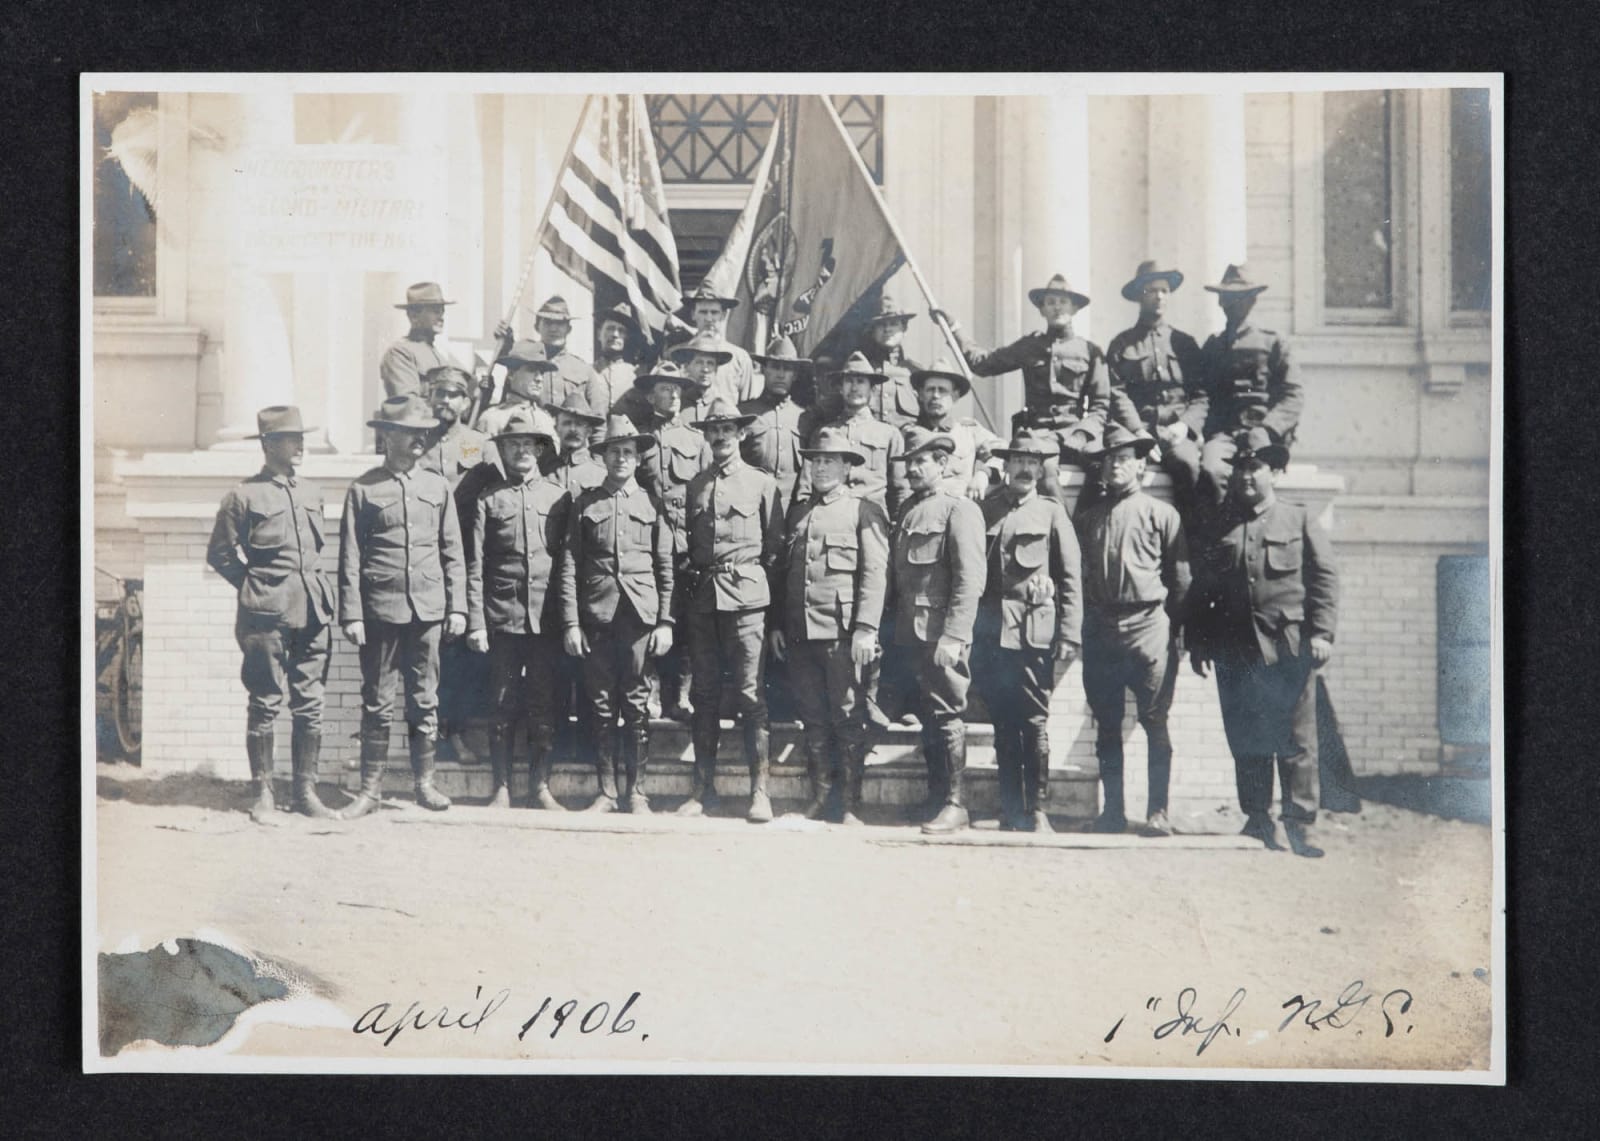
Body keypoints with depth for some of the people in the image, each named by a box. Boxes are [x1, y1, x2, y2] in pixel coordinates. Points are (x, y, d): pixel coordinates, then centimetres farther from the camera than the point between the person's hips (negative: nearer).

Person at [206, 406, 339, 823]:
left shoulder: (310, 495, 13)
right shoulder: (245, 495, -3)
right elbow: (219, 554, 3)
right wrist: (256, 587, 4)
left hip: (312, 613, 5)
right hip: (266, 616, -5)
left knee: (310, 706, 5)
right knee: (265, 705, 0)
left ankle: (306, 790, 12)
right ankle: (263, 793, 8)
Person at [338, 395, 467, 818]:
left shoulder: (436, 486, 8)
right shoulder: (363, 490, 0)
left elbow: (452, 553, 10)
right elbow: (350, 559, -1)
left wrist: (457, 607, 4)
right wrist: (351, 615, -6)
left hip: (428, 610, 2)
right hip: (381, 609, -2)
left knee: (425, 701, 7)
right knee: (377, 704, 3)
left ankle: (424, 782, 17)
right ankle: (370, 789, 9)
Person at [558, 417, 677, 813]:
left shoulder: (652, 503, 7)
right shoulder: (585, 503, 7)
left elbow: (666, 568, 7)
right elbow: (568, 567, 5)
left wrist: (665, 623, 1)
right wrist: (571, 623, -2)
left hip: (640, 617, 0)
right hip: (596, 618, 1)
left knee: (637, 707, 2)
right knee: (601, 706, 4)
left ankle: (635, 791, 10)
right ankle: (608, 790, 12)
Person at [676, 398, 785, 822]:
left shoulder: (762, 484, 5)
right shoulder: (695, 486, 14)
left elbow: (775, 545, 5)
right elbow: (686, 545, 17)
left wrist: (760, 582, 0)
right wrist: (690, 583, 8)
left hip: (745, 597, -4)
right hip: (702, 597, 4)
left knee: (750, 694, -6)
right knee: (704, 695, 7)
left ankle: (760, 790, -2)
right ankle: (704, 787, 13)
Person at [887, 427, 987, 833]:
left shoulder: (959, 510, -7)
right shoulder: (907, 511, 17)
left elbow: (969, 580, -13)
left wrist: (953, 636, -20)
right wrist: (893, 628, 10)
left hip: (942, 634, -7)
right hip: (911, 633, 7)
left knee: (947, 716, -4)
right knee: (927, 718, 12)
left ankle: (954, 805, 1)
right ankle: (934, 797, 19)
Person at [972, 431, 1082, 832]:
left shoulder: (1051, 513, 7)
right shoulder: (985, 510, 13)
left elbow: (1071, 580, 3)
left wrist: (1069, 637, -5)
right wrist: (969, 629, 3)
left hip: (1034, 633, -2)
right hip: (990, 631, 2)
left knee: (1034, 723, -4)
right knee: (1003, 724, 6)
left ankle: (1038, 811, 2)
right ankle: (1010, 810, 12)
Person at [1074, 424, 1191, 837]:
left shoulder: (1161, 514, 4)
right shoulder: (1087, 517, 13)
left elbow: (1181, 578, 4)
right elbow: (1075, 573, 12)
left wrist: (1171, 628, 0)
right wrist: (1078, 626, 5)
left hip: (1148, 628, -3)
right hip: (1100, 629, 3)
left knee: (1154, 722, -3)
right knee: (1106, 723, 6)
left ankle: (1158, 811, 1)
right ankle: (1113, 809, 12)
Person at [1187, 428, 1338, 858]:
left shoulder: (1300, 521, 8)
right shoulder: (1220, 527, 14)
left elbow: (1325, 578, 2)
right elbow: (1200, 589, 14)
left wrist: (1321, 632, -8)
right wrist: (1197, 642, 7)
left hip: (1289, 649, -3)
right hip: (1235, 652, 3)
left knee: (1296, 741, -3)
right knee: (1246, 742, 6)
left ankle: (1299, 825, 2)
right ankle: (1257, 822, 15)